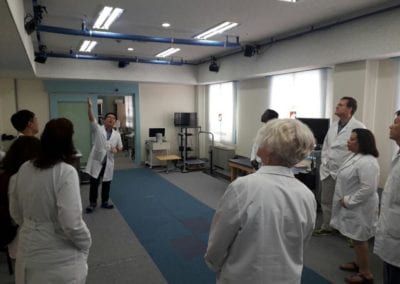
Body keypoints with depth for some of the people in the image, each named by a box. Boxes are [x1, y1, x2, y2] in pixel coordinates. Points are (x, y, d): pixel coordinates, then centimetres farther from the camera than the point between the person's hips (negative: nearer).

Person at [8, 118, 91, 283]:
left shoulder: (24, 169, -3)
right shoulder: (65, 172, -23)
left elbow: (15, 213, 9)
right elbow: (71, 223, -26)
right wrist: (85, 244, -9)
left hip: (29, 251, 6)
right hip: (60, 258, -6)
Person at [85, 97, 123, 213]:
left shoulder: (117, 134, 5)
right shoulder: (98, 129, -4)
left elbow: (120, 147, 12)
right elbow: (91, 119, -20)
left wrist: (116, 149, -13)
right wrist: (89, 106, -36)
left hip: (108, 162, 3)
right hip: (97, 160, -3)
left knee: (106, 183, 12)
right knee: (94, 183, 4)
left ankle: (105, 202, 28)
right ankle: (92, 203, 20)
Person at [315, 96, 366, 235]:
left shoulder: (358, 127, -13)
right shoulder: (333, 125, 9)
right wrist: (324, 161, 8)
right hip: (328, 170, 7)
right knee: (326, 201, 15)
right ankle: (326, 227, 32)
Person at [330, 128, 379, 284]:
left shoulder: (368, 162, -25)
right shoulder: (356, 156, 7)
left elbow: (368, 189, -29)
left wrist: (348, 201, -21)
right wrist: (345, 200, 10)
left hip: (359, 207, -10)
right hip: (352, 205, 10)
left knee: (359, 239, 4)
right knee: (355, 238, 22)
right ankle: (358, 263, 39)